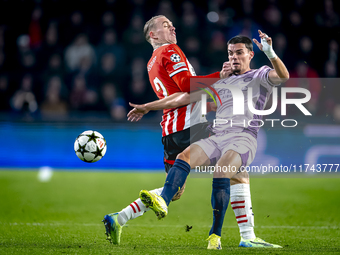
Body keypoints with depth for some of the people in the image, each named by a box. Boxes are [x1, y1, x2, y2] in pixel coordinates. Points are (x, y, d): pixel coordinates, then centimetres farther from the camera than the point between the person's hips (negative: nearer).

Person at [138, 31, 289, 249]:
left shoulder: (260, 76, 13)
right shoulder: (222, 84, 28)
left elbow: (283, 76, -9)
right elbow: (187, 97, 31)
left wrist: (270, 54, -29)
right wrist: (148, 107, 31)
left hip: (243, 138, -6)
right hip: (217, 138, 6)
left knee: (221, 173, -30)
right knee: (184, 157, -21)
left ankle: (215, 235, -27)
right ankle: (163, 202, -41)